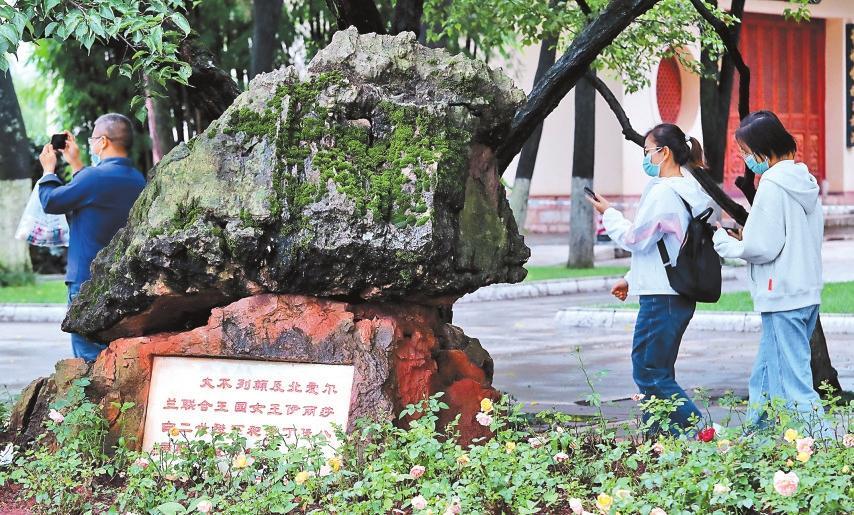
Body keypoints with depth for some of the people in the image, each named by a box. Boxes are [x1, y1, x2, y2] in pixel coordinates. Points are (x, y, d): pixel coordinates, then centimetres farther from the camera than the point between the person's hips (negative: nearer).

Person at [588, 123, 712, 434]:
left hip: (663, 297, -10)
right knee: (658, 373, 14)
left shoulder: (664, 192, -16)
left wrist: (609, 215, 3)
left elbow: (636, 239, -12)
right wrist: (631, 279, 26)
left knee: (648, 372, -6)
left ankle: (699, 428, -12)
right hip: (682, 294, 10)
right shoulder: (689, 191, 15)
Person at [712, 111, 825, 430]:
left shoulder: (772, 185, -14)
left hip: (782, 299, -9)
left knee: (793, 385, -8)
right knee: (764, 378, 17)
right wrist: (746, 237, 14)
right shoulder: (806, 182, 13)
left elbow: (760, 248, -16)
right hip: (808, 293, 10)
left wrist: (725, 243, 1)